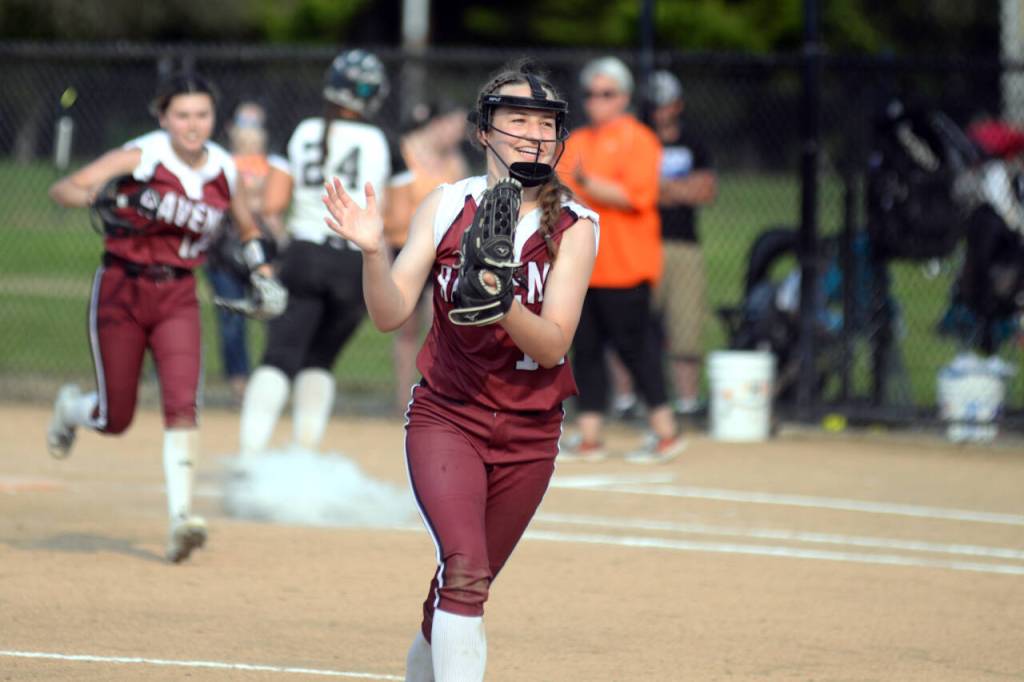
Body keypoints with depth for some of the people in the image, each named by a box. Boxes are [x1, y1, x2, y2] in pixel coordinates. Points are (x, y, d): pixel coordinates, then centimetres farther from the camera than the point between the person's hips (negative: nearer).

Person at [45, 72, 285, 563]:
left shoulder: (224, 172, 1)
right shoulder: (143, 156, -12)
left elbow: (247, 227, 21)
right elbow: (62, 188, -20)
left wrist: (264, 276, 7)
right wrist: (94, 196, -41)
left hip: (178, 297, 2)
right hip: (121, 291, -2)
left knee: (182, 403, -18)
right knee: (114, 420, 6)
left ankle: (181, 517, -21)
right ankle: (70, 407, 42)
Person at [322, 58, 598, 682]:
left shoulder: (574, 226, -5)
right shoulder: (447, 206, -2)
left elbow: (552, 345, -13)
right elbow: (391, 315, -6)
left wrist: (503, 302, -30)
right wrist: (373, 251, -23)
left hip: (529, 433, 1)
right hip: (445, 416, -1)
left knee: (463, 585, 11)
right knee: (465, 570, -22)